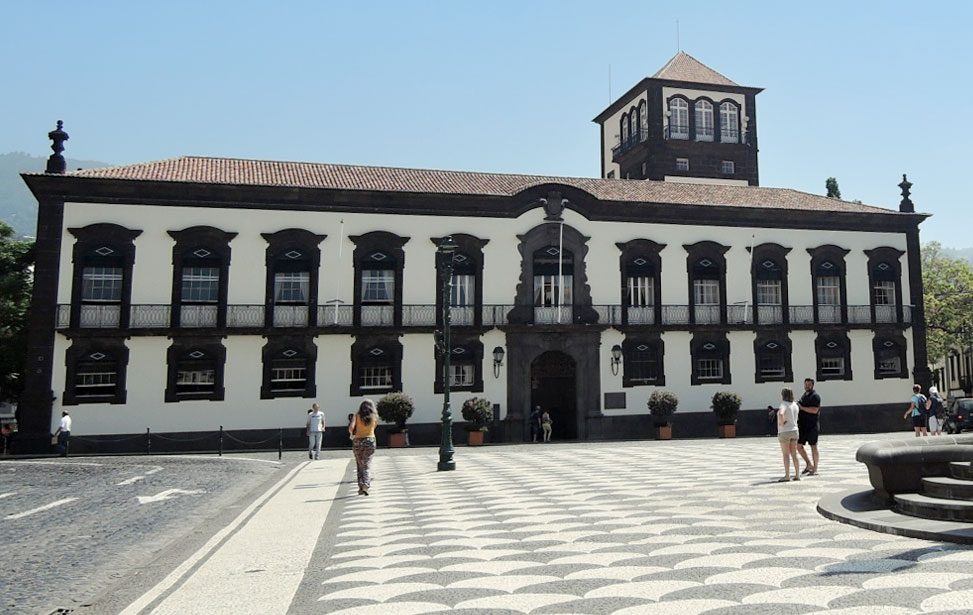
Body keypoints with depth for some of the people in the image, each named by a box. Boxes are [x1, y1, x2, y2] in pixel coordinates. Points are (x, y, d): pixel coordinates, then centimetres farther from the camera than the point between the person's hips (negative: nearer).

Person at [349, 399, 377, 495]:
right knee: (367, 465, -1)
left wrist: (352, 434, 7)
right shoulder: (374, 417, 3)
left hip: (358, 441, 0)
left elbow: (351, 428, -11)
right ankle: (366, 485, -19)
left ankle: (361, 486, 8)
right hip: (370, 440, 0)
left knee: (360, 465, 12)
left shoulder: (356, 416, 0)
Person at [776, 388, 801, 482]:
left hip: (784, 432, -7)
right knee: (794, 454, 10)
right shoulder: (795, 405, 9)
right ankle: (797, 475, 10)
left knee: (786, 454, -3)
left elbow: (781, 414, -35)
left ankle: (787, 476, -4)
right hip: (794, 431, 7)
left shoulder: (784, 404, -15)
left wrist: (781, 423, -20)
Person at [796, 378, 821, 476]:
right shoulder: (803, 396, 16)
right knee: (798, 445, 6)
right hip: (802, 425, 7)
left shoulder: (815, 396, -8)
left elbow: (814, 410, -19)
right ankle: (808, 464, 20)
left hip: (812, 425, -7)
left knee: (813, 446, -1)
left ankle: (815, 469, 5)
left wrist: (801, 407, -15)